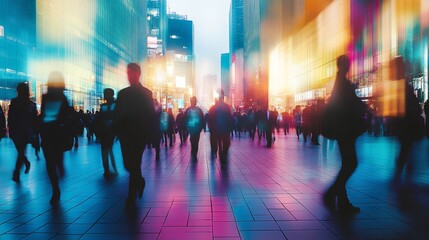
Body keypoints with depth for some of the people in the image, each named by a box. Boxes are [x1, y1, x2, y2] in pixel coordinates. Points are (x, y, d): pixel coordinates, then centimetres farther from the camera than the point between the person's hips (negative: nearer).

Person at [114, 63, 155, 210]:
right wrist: (117, 131, -3)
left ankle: (131, 199, 1)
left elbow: (151, 116, -2)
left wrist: (149, 135, -8)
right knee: (130, 164, 8)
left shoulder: (146, 93, 1)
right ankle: (140, 181, 38)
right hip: (126, 134, 4)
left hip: (140, 135, -4)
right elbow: (117, 114, 10)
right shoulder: (122, 93, 12)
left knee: (133, 165, -7)